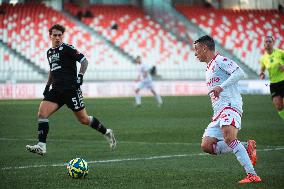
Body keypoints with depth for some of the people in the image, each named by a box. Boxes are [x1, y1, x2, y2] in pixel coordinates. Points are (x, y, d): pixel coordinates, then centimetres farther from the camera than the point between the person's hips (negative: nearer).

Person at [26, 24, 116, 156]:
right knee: (41, 114, -13)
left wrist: (80, 76, -22)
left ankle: (107, 132, 22)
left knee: (83, 119, 0)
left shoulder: (67, 49, -6)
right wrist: (47, 85, 23)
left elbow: (84, 61, -11)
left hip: (71, 89, -6)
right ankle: (41, 147, -15)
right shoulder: (49, 52, 16)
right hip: (56, 90, 6)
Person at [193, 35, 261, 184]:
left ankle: (252, 175, -33)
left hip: (230, 105, -10)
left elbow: (239, 73, -17)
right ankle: (246, 147, -2)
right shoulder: (209, 68, 28)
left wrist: (221, 87, -23)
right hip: (218, 111, 10)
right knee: (206, 145, -6)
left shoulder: (220, 60, -2)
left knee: (229, 138, -31)